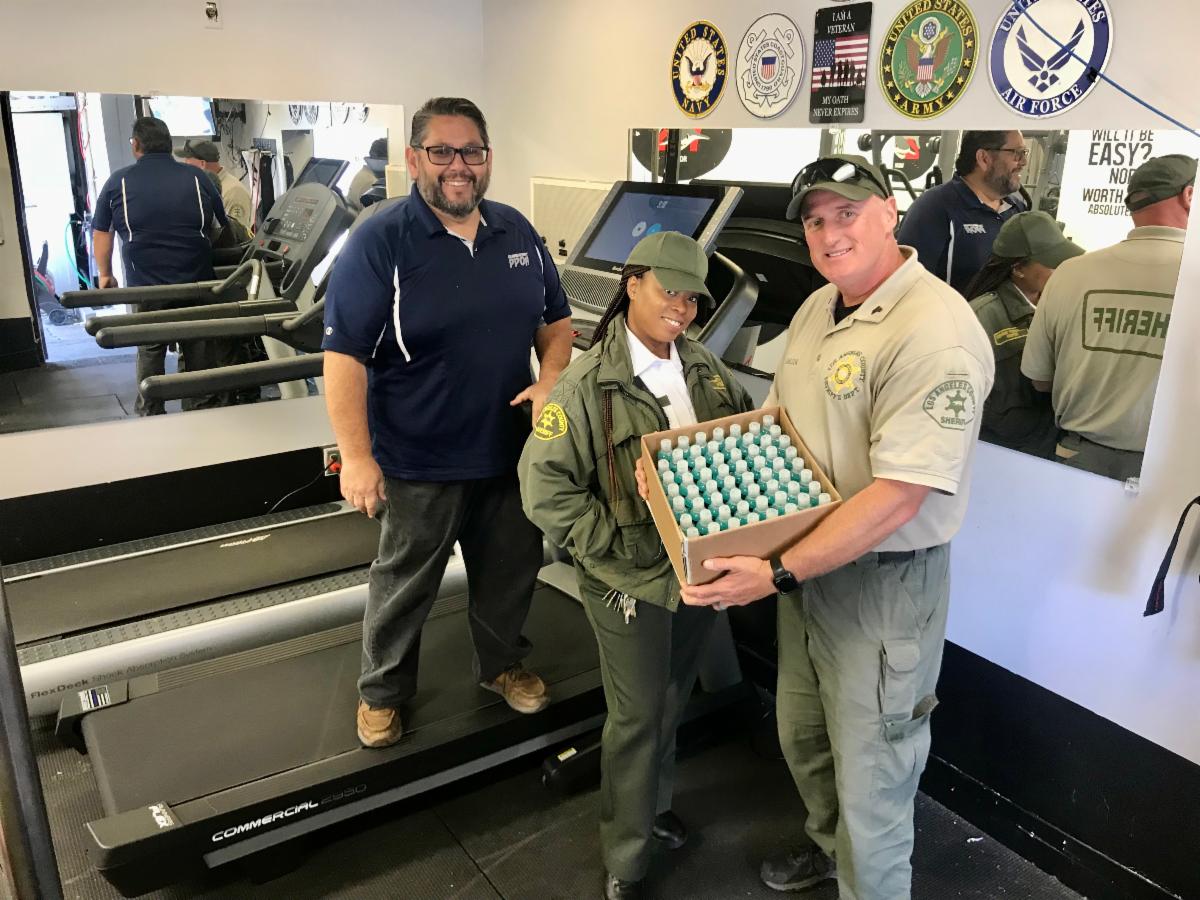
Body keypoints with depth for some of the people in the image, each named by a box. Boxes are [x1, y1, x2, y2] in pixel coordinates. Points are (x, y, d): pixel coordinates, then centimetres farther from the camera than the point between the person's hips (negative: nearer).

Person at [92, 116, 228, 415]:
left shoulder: (118, 182, 1)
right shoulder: (197, 179, 1)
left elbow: (101, 233, 6)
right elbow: (223, 228, 9)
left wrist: (105, 274, 18)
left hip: (145, 287, 0)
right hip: (196, 284, 0)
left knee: (150, 351, 14)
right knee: (196, 350, 14)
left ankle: (150, 413, 23)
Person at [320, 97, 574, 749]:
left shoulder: (517, 232, 4)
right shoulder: (379, 243, -14)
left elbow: (555, 318, 13)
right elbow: (345, 355, -16)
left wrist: (551, 377, -6)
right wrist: (357, 457, -20)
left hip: (512, 451, 5)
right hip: (420, 464, -5)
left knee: (511, 572, 20)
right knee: (404, 583, 13)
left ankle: (502, 664, 45)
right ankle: (382, 690, 35)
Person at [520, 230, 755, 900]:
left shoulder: (706, 369, 2)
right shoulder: (588, 385, -16)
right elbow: (545, 487, -18)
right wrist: (618, 546, -19)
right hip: (632, 583, -5)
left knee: (674, 702, 23)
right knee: (638, 717, 8)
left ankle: (654, 802, 49)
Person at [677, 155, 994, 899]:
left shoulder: (934, 332, -24)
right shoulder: (818, 309, 5)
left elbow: (898, 497, -28)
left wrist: (777, 574, -26)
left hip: (883, 585, -9)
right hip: (807, 566, 9)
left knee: (870, 779, 9)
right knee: (802, 736, 27)